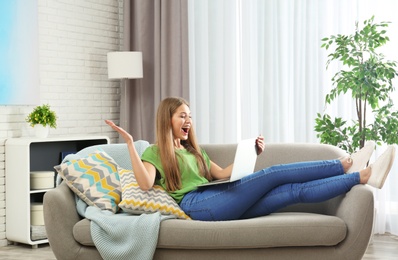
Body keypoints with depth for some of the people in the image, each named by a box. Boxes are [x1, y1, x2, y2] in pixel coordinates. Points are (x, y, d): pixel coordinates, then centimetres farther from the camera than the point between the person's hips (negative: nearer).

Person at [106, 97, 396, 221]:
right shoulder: (153, 153, 7)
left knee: (295, 191, -12)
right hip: (197, 204, -7)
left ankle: (363, 176, -17)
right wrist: (129, 142, -18)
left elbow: (222, 173, 27)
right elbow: (145, 183, -14)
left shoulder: (193, 151, 31)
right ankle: (346, 164, -11)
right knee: (276, 173, -17)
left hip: (221, 202, 7)